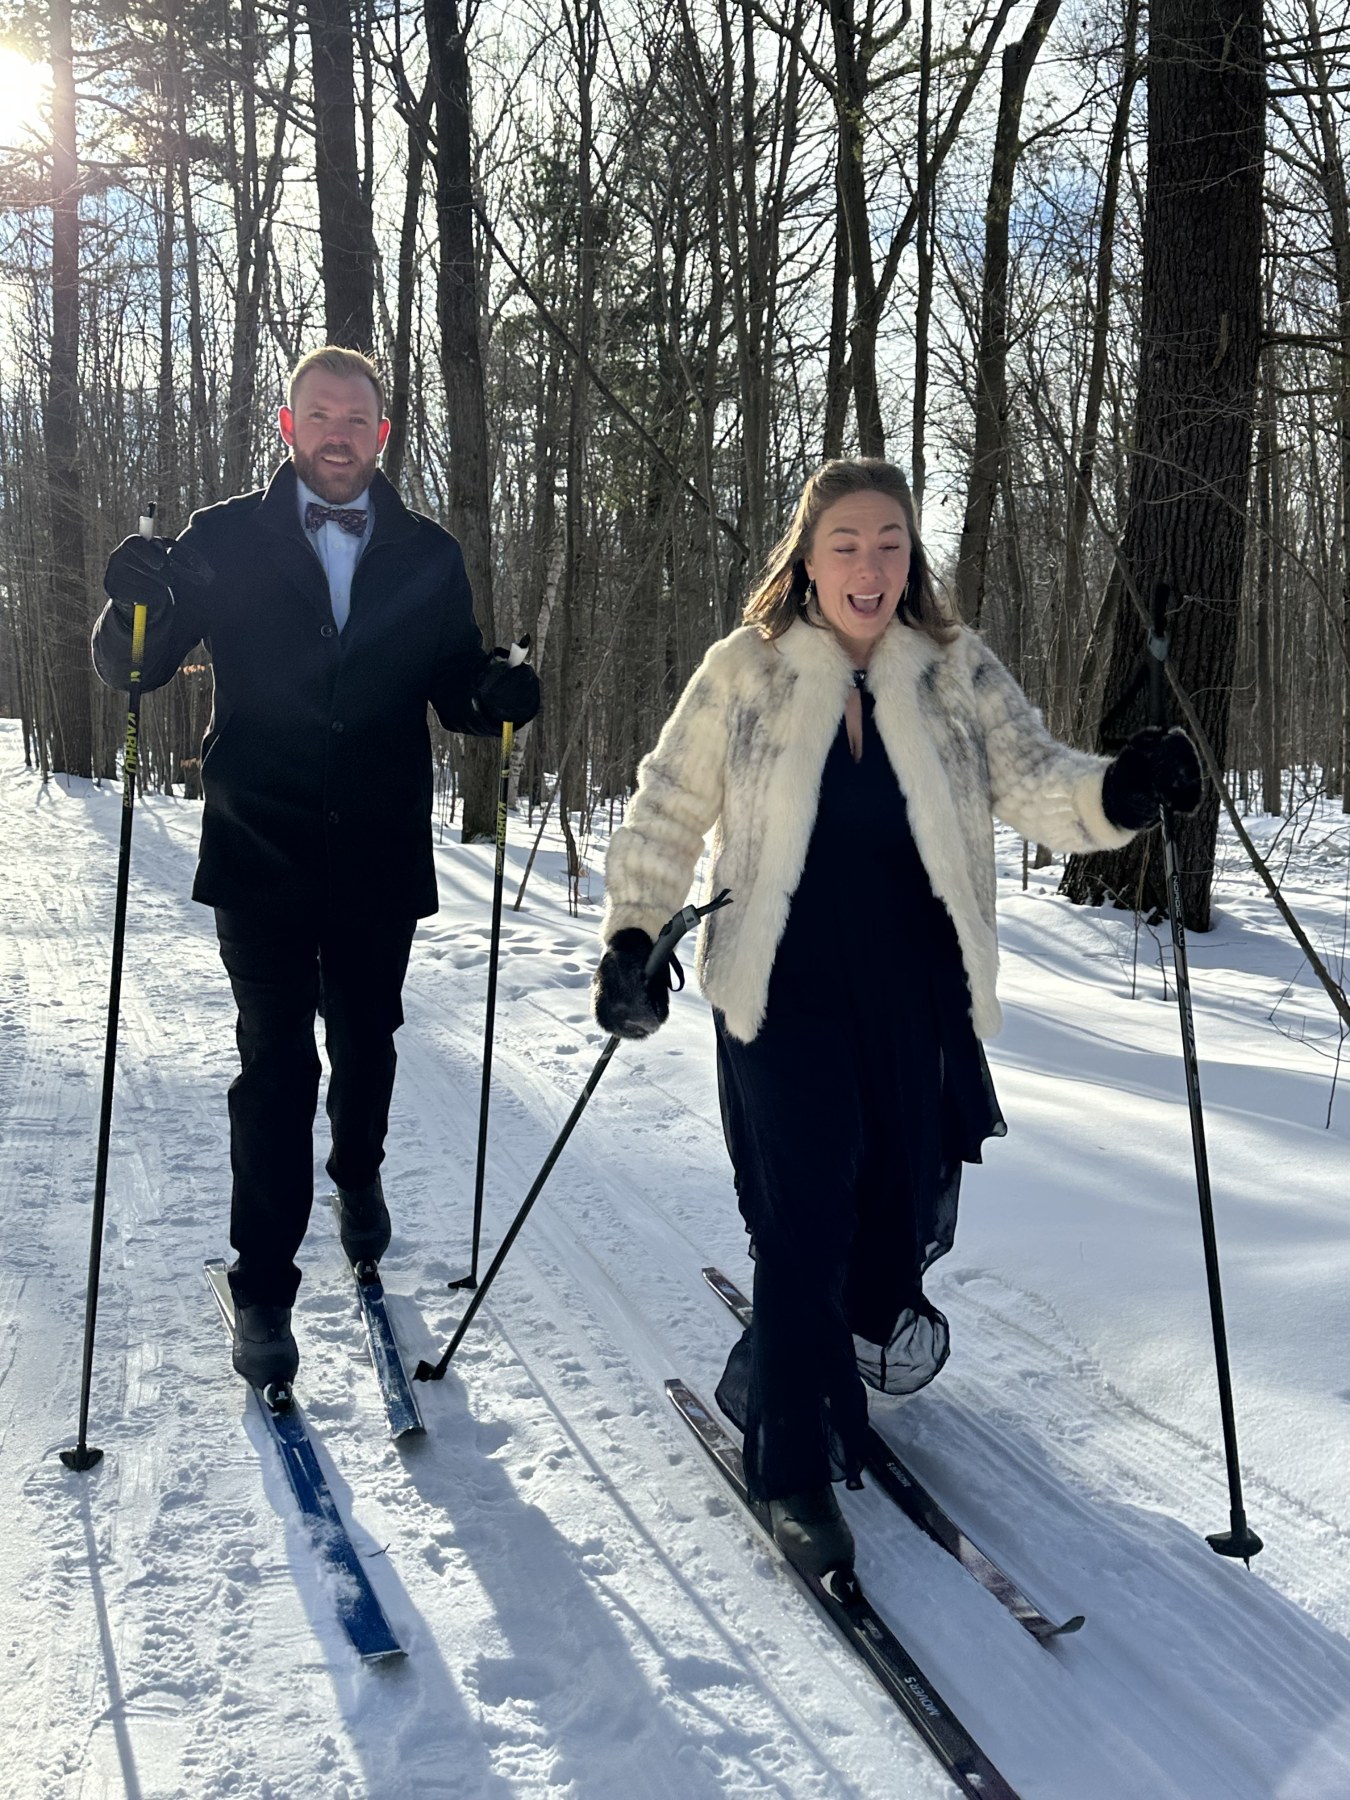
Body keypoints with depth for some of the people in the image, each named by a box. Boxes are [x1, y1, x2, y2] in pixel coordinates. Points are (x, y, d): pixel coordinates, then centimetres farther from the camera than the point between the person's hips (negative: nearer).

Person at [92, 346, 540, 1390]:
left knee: (366, 1045, 17)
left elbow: (452, 689, 9)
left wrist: (496, 697, -14)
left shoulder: (429, 558, 7)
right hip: (262, 858, -2)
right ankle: (263, 1290, 7)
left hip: (380, 860, 2)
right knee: (276, 1068, -4)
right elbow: (135, 671, 2)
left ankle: (359, 1174, 46)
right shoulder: (223, 541, 1)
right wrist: (138, 604, -21)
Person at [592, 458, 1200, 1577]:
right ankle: (797, 1471, 10)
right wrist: (631, 938, -7)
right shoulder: (745, 673, -2)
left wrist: (1119, 792, -29)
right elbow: (669, 811, 3)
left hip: (918, 1002, 3)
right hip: (784, 997, -2)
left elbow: (1034, 783, -7)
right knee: (805, 1220, -5)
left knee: (907, 1206, 10)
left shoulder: (961, 676, 2)